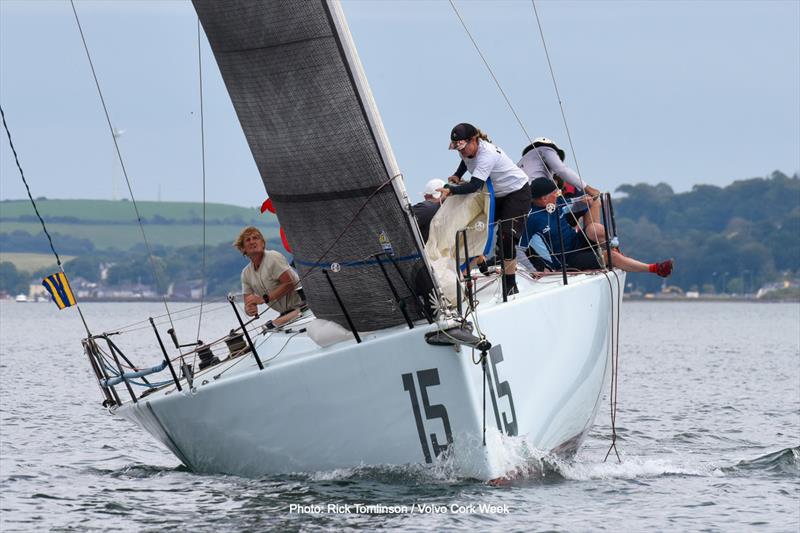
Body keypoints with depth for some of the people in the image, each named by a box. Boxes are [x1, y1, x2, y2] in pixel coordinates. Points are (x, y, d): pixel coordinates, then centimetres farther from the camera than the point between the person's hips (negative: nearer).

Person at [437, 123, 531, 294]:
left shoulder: (487, 154, -35)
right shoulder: (468, 150, -8)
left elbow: (474, 185, -44)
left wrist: (450, 190, -53)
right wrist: (457, 176, 2)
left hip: (517, 192, -10)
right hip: (496, 194, 10)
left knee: (506, 236, -20)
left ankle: (510, 285, -14)